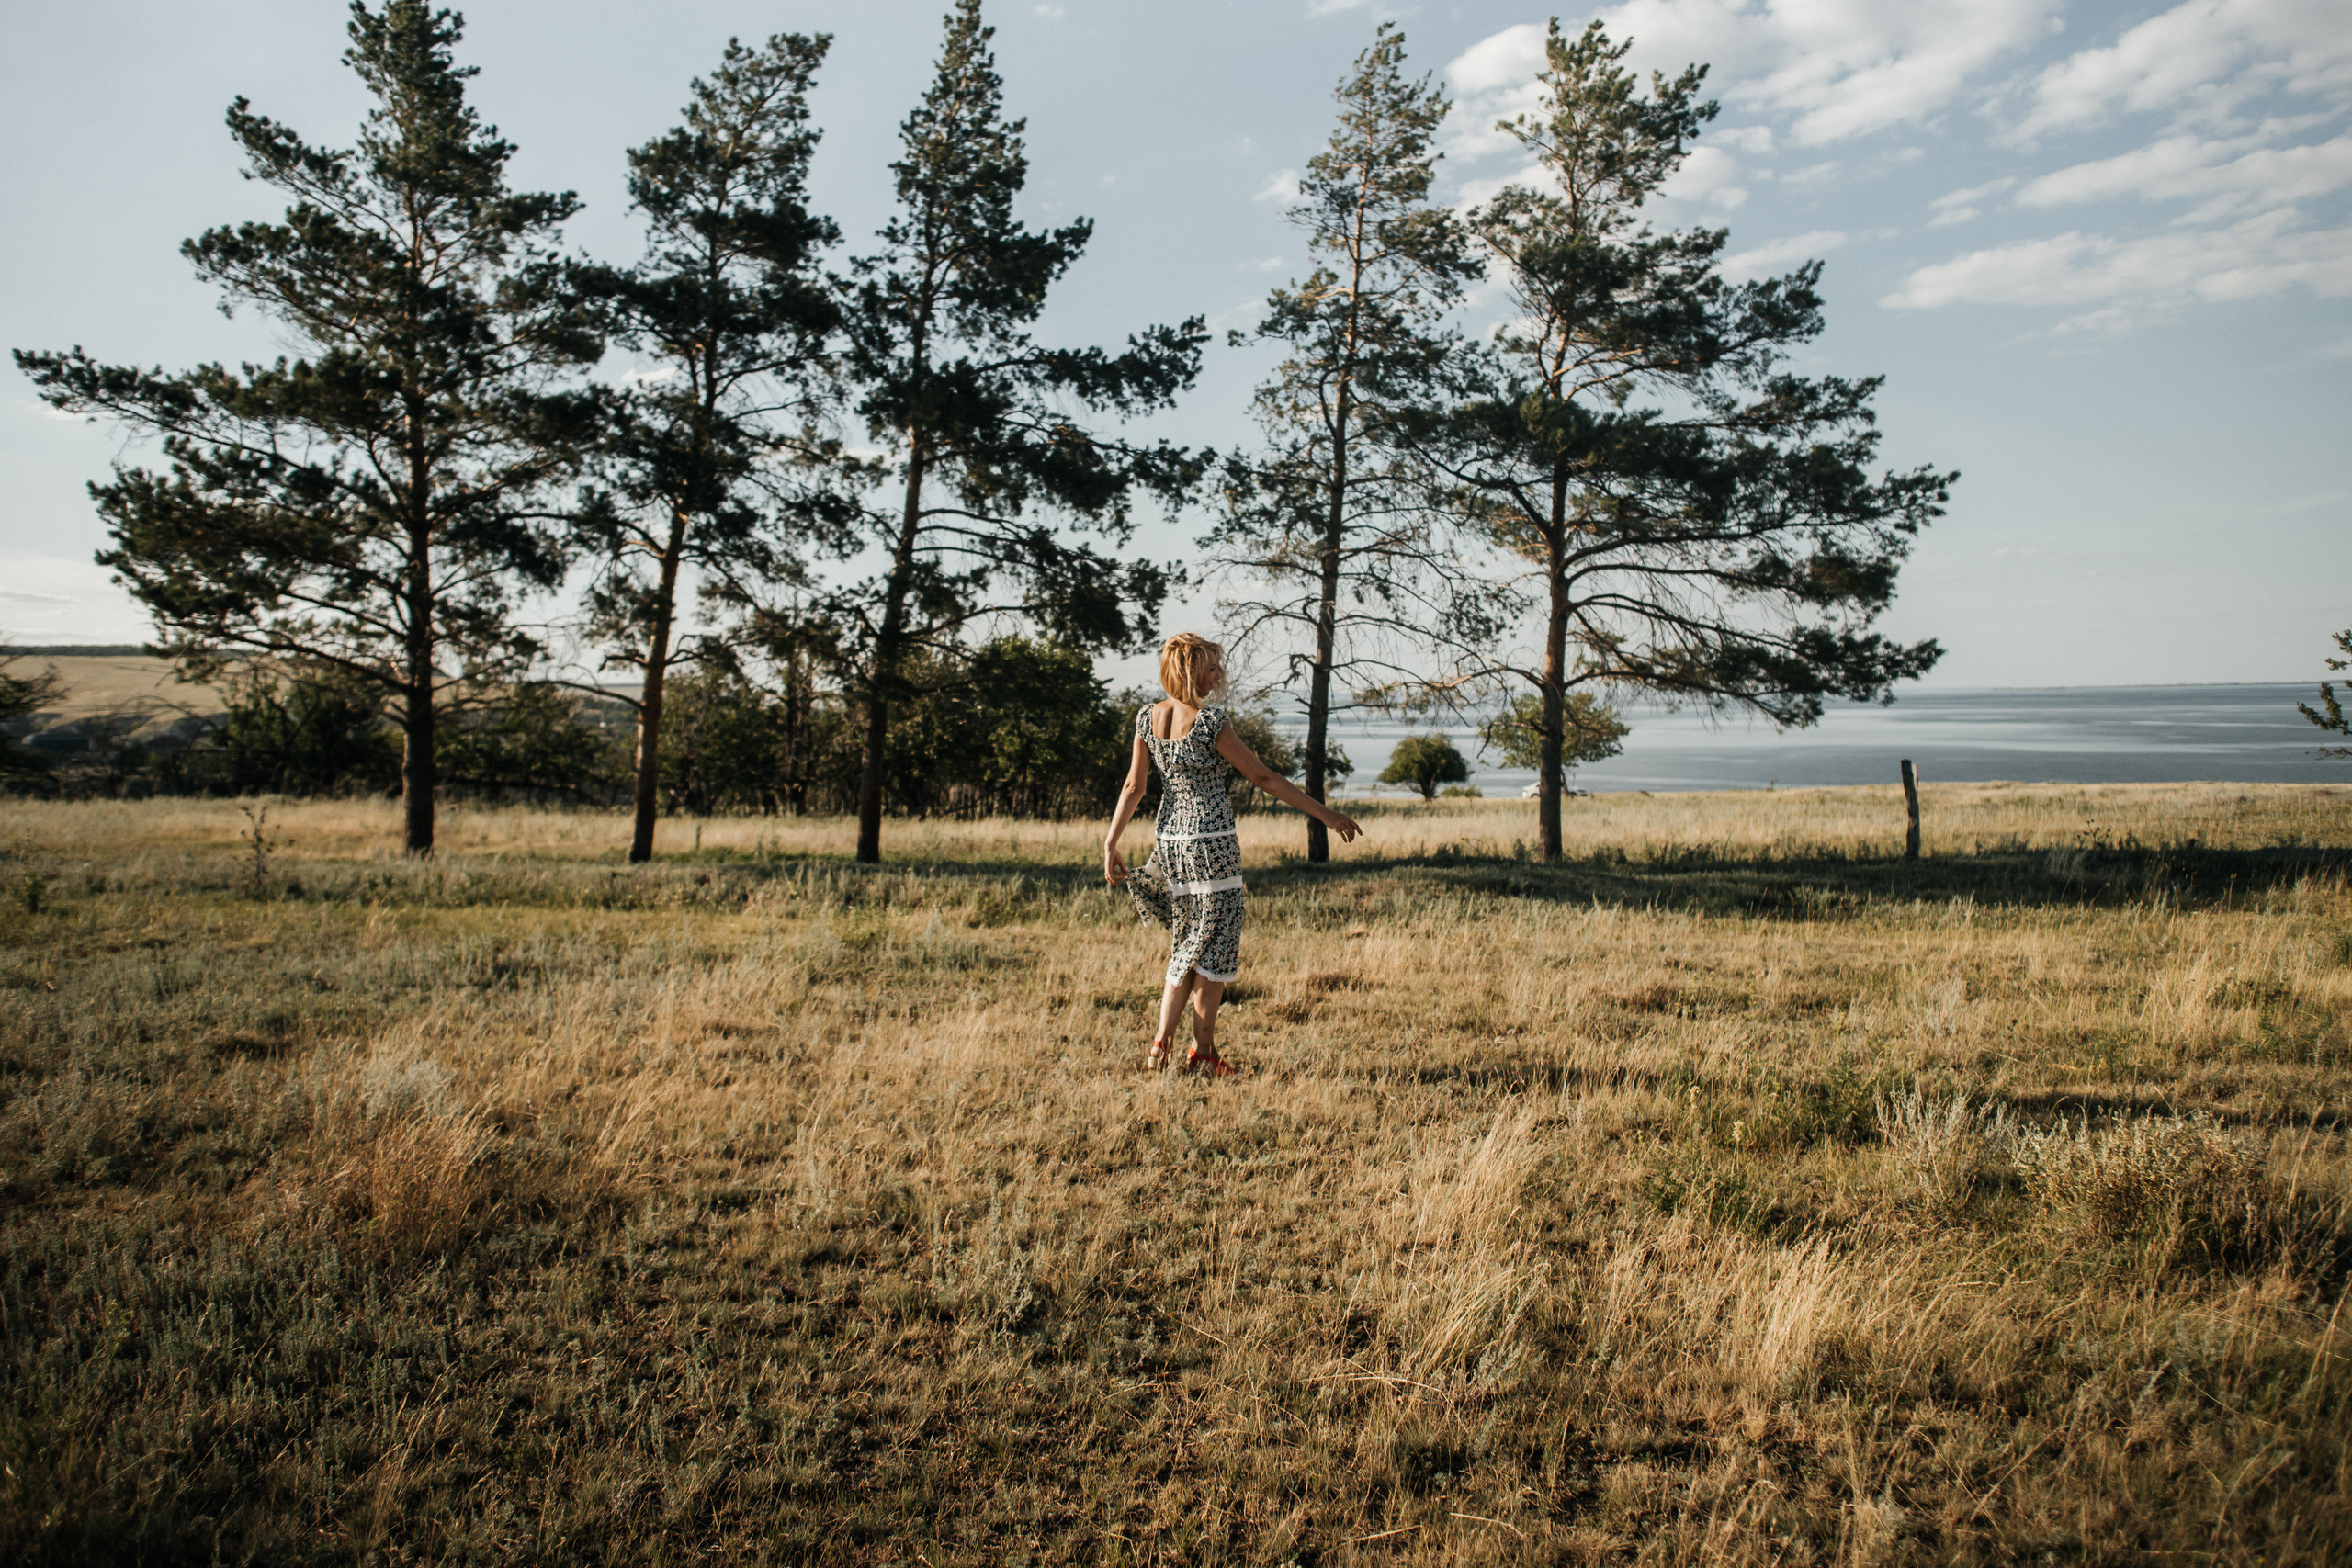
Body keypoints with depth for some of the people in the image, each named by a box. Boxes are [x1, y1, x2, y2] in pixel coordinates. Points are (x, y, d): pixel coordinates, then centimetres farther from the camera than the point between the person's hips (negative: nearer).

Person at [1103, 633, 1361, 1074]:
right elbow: (1263, 777, -13)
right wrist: (1326, 814, -8)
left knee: (1189, 945, 17)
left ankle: (1162, 1041, 12)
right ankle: (1202, 1050, 12)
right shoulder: (1209, 721, -16)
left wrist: (1111, 844, 11)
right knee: (1215, 945, 6)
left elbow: (1134, 786, 4)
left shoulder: (1147, 718, 2)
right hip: (1211, 843, -7)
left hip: (1169, 840, 7)